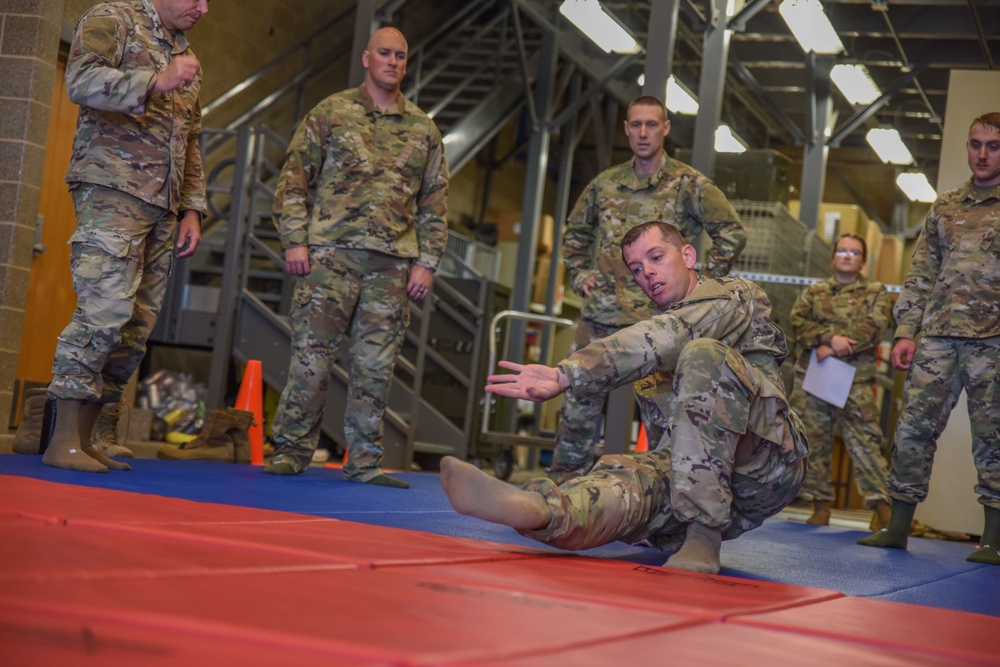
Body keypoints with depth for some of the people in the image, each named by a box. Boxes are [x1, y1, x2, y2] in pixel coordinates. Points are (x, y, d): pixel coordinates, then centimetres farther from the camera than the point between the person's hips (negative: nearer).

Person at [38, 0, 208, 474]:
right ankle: (61, 442, -15)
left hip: (163, 206, 8)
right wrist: (156, 83, -25)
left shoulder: (187, 59, 26)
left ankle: (81, 439, 4)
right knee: (106, 309, -18)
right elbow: (81, 80, -16)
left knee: (137, 327, 1)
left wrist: (192, 209, 17)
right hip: (112, 189, -8)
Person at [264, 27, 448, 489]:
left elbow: (434, 203, 15)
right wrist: (294, 239, -5)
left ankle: (364, 461, 11)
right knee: (312, 356, -4)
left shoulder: (423, 130, 15)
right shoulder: (331, 112, 7)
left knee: (376, 366, 3)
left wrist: (426, 262, 6)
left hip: (393, 264, 3)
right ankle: (291, 451, 6)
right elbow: (294, 178, 4)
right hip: (331, 255, -2)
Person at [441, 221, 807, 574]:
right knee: (628, 474, -28)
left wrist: (565, 375, -28)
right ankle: (539, 507, -64)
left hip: (768, 460, -5)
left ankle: (704, 536, -35)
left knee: (702, 354, -28)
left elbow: (667, 340, -18)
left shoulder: (735, 296, 4)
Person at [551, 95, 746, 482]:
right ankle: (563, 484, 14)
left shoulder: (687, 185, 0)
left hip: (658, 318, -4)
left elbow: (732, 233, -1)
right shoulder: (606, 184, 13)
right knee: (579, 403, 4)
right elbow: (575, 232, 28)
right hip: (600, 314, 4)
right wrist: (579, 274, 14)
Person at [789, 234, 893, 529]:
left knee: (865, 441, -10)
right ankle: (821, 506, 11)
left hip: (855, 379, -3)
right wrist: (831, 337, -17)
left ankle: (882, 505, -11)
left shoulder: (875, 292, 11)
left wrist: (835, 348, -14)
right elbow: (798, 321, 0)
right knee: (813, 441, 3)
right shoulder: (813, 292, 16)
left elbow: (875, 327, -5)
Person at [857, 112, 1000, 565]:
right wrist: (905, 331, 7)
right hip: (938, 337, 4)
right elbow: (920, 275, 15)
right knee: (913, 430, 1)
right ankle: (897, 527, 9)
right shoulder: (944, 207, 16)